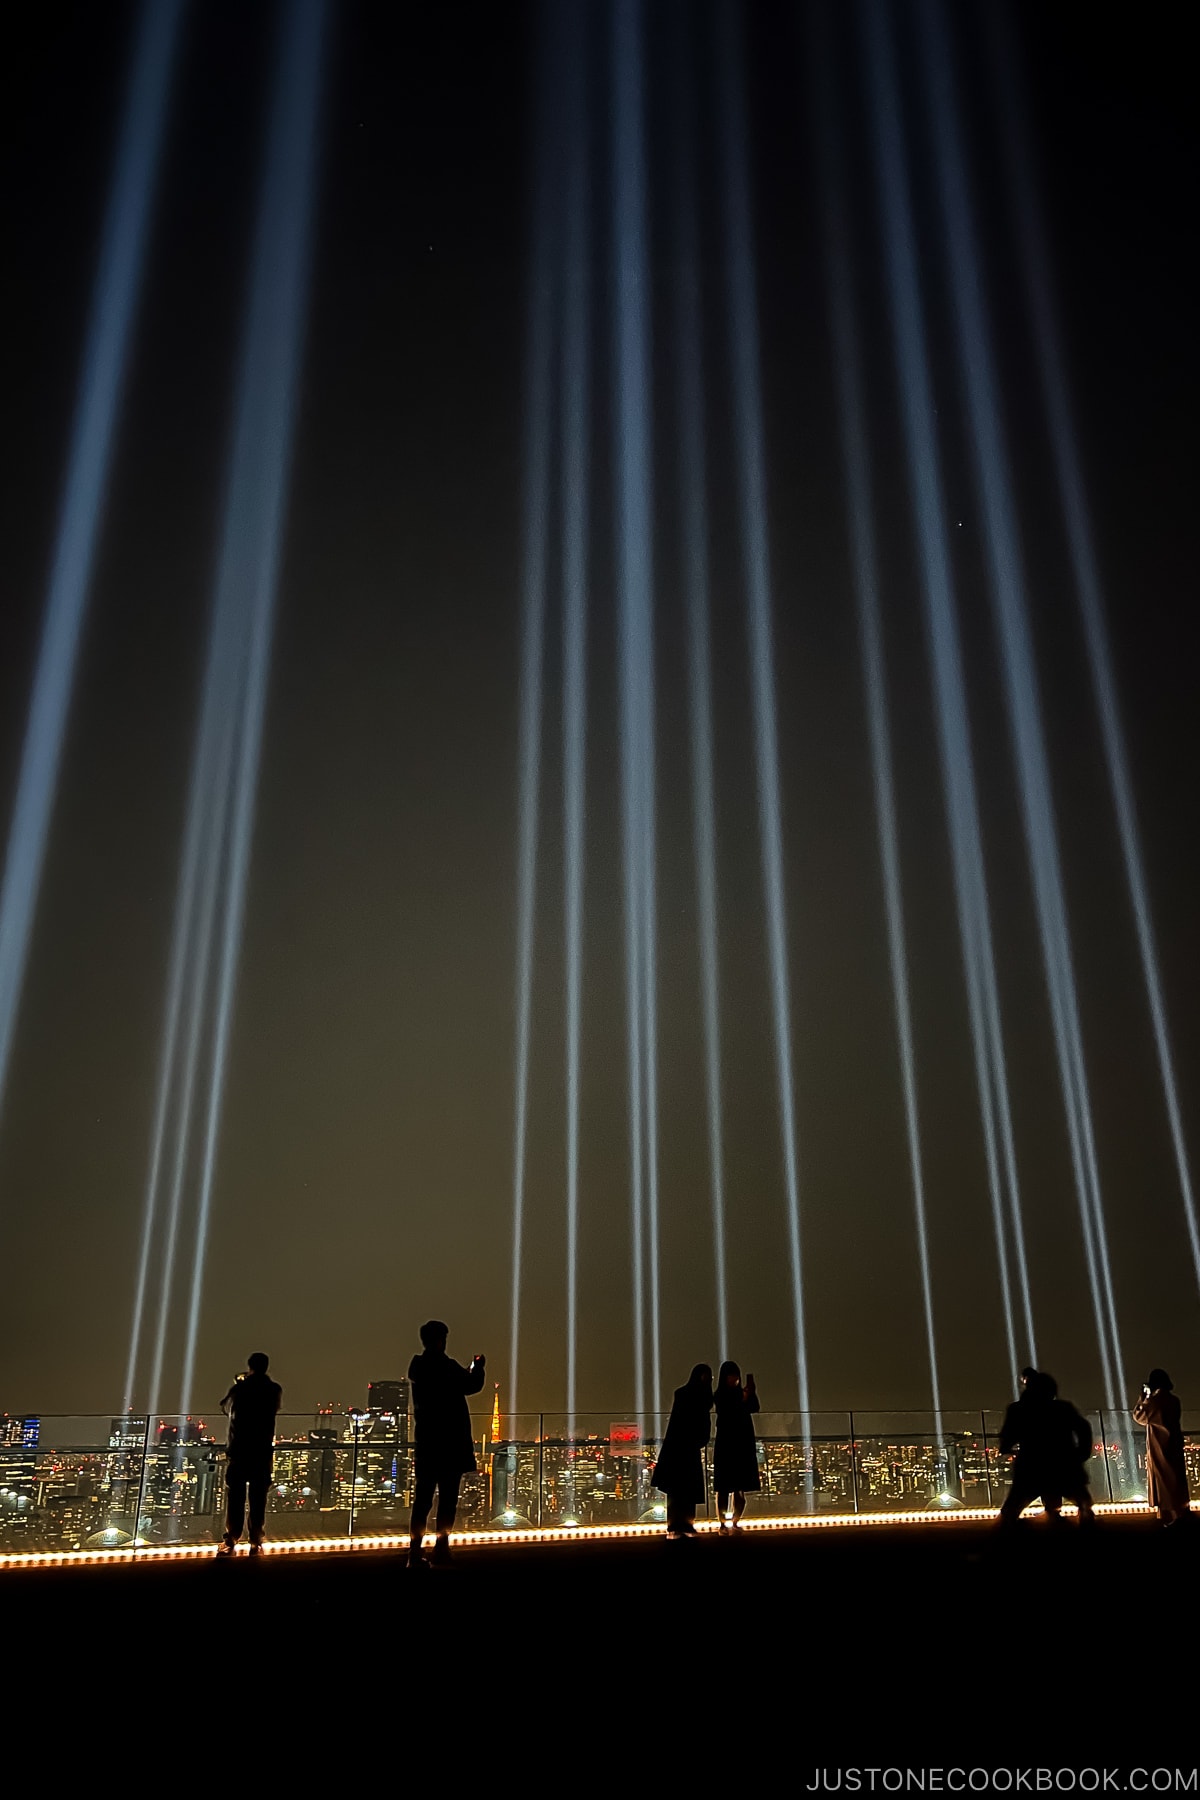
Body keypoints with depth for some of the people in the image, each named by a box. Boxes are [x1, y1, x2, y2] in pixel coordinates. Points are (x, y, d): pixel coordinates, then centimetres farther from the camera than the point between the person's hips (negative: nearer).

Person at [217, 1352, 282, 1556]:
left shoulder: (239, 1388, -4)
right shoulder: (274, 1390, 0)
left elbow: (225, 1408, 14)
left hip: (237, 1449, -1)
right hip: (262, 1451, 1)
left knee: (234, 1495, 5)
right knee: (258, 1497, 4)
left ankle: (230, 1541, 4)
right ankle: (255, 1543, 2)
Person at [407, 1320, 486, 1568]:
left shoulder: (417, 1366, 7)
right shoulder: (447, 1366, -15)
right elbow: (472, 1385, -7)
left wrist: (470, 1369, 25)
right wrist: (478, 1367, 11)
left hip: (426, 1441, 6)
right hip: (450, 1441, -6)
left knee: (423, 1497, 6)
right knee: (447, 1497, 2)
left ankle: (416, 1551, 2)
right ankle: (441, 1549, 2)